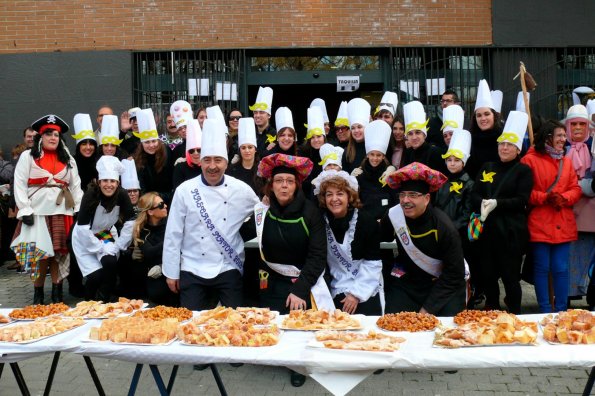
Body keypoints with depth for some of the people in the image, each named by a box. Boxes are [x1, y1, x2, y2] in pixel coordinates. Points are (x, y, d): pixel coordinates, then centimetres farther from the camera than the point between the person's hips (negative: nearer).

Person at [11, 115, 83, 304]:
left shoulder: (68, 159, 15)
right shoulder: (27, 157, 5)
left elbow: (75, 185, 13)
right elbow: (20, 185, -2)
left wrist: (79, 209, 3)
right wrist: (25, 210, -10)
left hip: (62, 212, 3)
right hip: (37, 211, -2)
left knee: (59, 252, 1)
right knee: (38, 252, -4)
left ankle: (57, 292, 9)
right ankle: (38, 293, 8)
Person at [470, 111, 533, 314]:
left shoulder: (524, 171, 1)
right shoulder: (487, 168, 14)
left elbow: (522, 200, -9)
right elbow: (474, 194, 7)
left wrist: (497, 203, -21)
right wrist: (482, 203, -14)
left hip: (511, 232, -4)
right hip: (487, 230, 4)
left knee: (510, 276, 1)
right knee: (487, 274, 10)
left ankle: (515, 314, 15)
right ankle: (491, 311, 26)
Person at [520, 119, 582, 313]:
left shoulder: (566, 161, 16)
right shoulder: (530, 160, -3)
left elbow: (576, 189, 11)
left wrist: (564, 198, -9)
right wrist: (545, 198, -18)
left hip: (563, 224, 5)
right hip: (540, 223, -4)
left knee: (561, 269, 6)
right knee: (541, 268, 3)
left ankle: (561, 310, 17)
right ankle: (545, 311, 14)